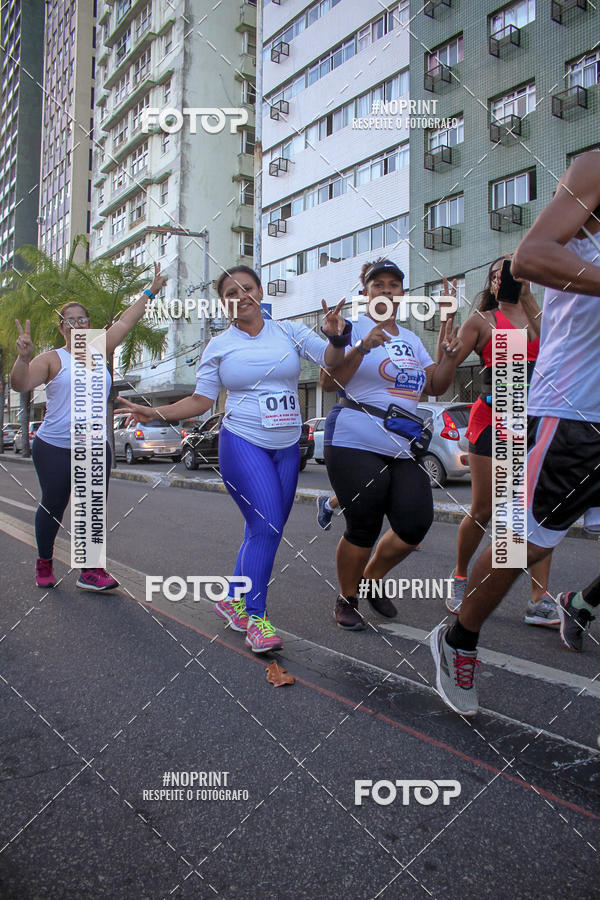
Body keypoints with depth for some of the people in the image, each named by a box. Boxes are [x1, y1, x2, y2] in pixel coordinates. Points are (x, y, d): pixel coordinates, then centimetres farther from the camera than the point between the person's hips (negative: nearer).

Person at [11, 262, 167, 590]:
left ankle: (90, 571, 6)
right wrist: (23, 357, -35)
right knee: (53, 507, 10)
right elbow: (20, 384, -17)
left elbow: (125, 321, 15)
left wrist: (149, 292, 18)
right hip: (53, 448, -3)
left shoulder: (100, 353, 9)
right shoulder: (52, 359, -4)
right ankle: (44, 563, 30)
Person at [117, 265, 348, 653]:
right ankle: (255, 617, -4)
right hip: (242, 444, -3)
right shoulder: (219, 346, 4)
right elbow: (201, 400, 6)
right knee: (266, 526, -16)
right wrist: (156, 413, -5)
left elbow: (331, 358, -4)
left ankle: (233, 600, 27)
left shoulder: (290, 331, 5)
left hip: (287, 449, 3)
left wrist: (337, 337, -25)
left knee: (266, 532, 9)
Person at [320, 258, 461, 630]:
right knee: (364, 529, -4)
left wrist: (449, 355, 3)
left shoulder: (411, 339, 19)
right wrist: (362, 347, -25)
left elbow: (436, 386, 21)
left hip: (403, 448, 6)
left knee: (415, 525, -1)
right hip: (356, 443, -6)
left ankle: (371, 580, 25)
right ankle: (346, 599, 21)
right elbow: (328, 382, -12)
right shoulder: (354, 329, -1)